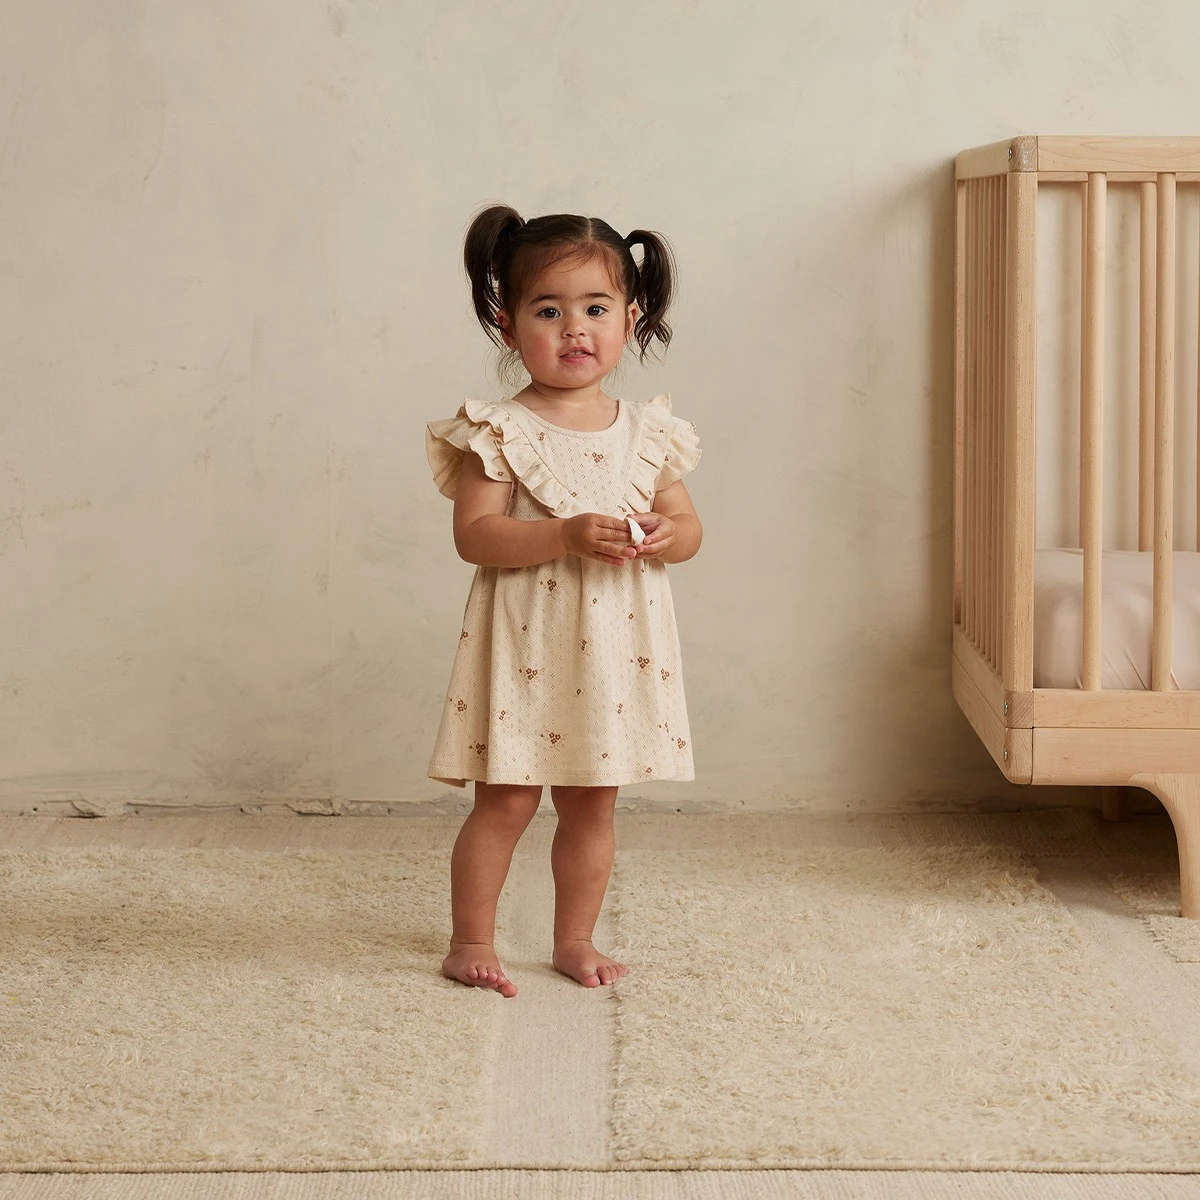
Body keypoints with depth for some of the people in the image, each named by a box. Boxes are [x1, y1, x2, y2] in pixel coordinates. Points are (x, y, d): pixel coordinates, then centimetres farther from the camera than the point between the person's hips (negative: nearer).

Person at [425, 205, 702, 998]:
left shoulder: (647, 433, 5)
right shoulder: (500, 433, -8)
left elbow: (688, 524, 10)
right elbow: (476, 534, -16)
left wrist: (670, 535, -14)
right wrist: (568, 536, -27)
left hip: (616, 645, 4)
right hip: (527, 644, -4)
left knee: (593, 805, 13)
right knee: (507, 800, 0)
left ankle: (576, 939, 27)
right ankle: (472, 941, 15)